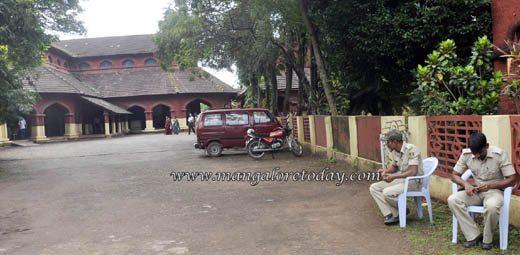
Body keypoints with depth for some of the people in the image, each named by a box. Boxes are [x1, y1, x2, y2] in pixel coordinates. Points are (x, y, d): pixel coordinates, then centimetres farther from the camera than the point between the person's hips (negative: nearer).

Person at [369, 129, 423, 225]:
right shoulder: (395, 151, 5)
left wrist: (394, 177, -29)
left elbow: (413, 172, -28)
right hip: (401, 180, 9)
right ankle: (389, 215, -11)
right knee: (374, 188, -4)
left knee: (387, 192, -29)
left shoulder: (411, 149, -21)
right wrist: (386, 170, 2)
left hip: (413, 181, -9)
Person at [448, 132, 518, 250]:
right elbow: (454, 175, -1)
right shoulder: (466, 154, -8)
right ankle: (473, 236, -13)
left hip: (495, 190, -4)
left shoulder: (499, 154, -17)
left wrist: (491, 185, -31)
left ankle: (487, 239, -10)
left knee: (492, 206, -39)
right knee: (452, 200, -23)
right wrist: (465, 184, -23)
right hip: (476, 191, 4)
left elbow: (512, 179, -16)